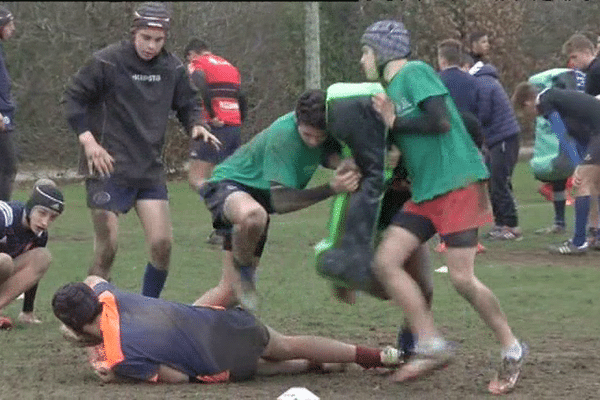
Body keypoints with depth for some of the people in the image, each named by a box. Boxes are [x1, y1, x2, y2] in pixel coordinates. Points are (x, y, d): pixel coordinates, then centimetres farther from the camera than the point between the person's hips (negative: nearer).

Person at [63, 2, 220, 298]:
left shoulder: (173, 68, 6)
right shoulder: (107, 62, -8)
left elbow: (187, 104, 19)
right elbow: (73, 98, -4)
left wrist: (196, 125, -4)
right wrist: (88, 140, -15)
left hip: (151, 170, 5)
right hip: (109, 167, -5)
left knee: (162, 245, -3)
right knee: (106, 251, -5)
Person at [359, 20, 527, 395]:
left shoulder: (415, 73, -8)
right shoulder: (391, 90, 18)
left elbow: (441, 122, -19)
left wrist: (395, 123, -9)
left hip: (459, 184, -9)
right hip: (424, 193, 9)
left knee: (462, 277, -12)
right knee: (386, 261, -5)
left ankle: (512, 350, 6)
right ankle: (432, 345, -2)